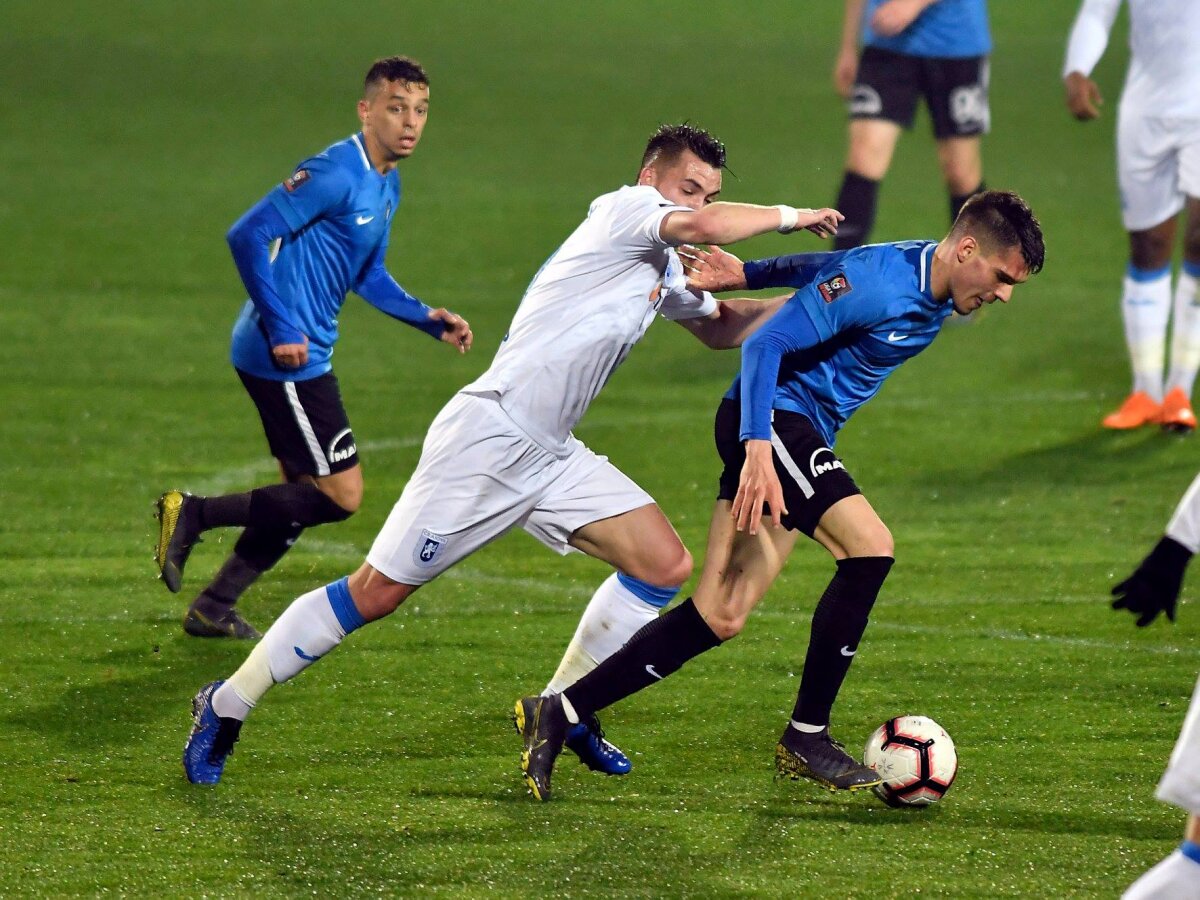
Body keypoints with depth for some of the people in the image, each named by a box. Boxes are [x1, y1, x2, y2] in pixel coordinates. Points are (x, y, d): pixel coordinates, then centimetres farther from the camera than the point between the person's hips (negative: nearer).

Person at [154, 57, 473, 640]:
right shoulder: (335, 173, -17)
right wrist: (281, 329, -23)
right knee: (341, 495, -8)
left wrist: (430, 320, 14)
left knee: (305, 495, 16)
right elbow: (247, 236, -22)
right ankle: (193, 515, -3)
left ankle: (213, 610, 23)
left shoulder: (386, 185, 14)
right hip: (284, 356, -10)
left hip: (306, 357, 10)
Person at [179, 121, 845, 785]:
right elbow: (703, 226, -28)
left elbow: (722, 327, 35)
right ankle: (226, 705, 6)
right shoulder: (625, 211, -8)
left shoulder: (666, 271, 17)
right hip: (487, 436, -9)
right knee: (376, 593, -6)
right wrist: (789, 216, -13)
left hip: (551, 457, 9)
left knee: (665, 564, -1)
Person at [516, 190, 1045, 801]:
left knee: (720, 618, 2)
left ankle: (558, 714, 5)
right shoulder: (876, 280, -20)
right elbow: (766, 344, -23)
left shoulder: (937, 291, 8)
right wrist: (758, 448, -32)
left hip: (806, 438, 9)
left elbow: (824, 269, 22)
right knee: (869, 549, -23)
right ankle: (805, 740, -12)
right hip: (774, 417, -9)